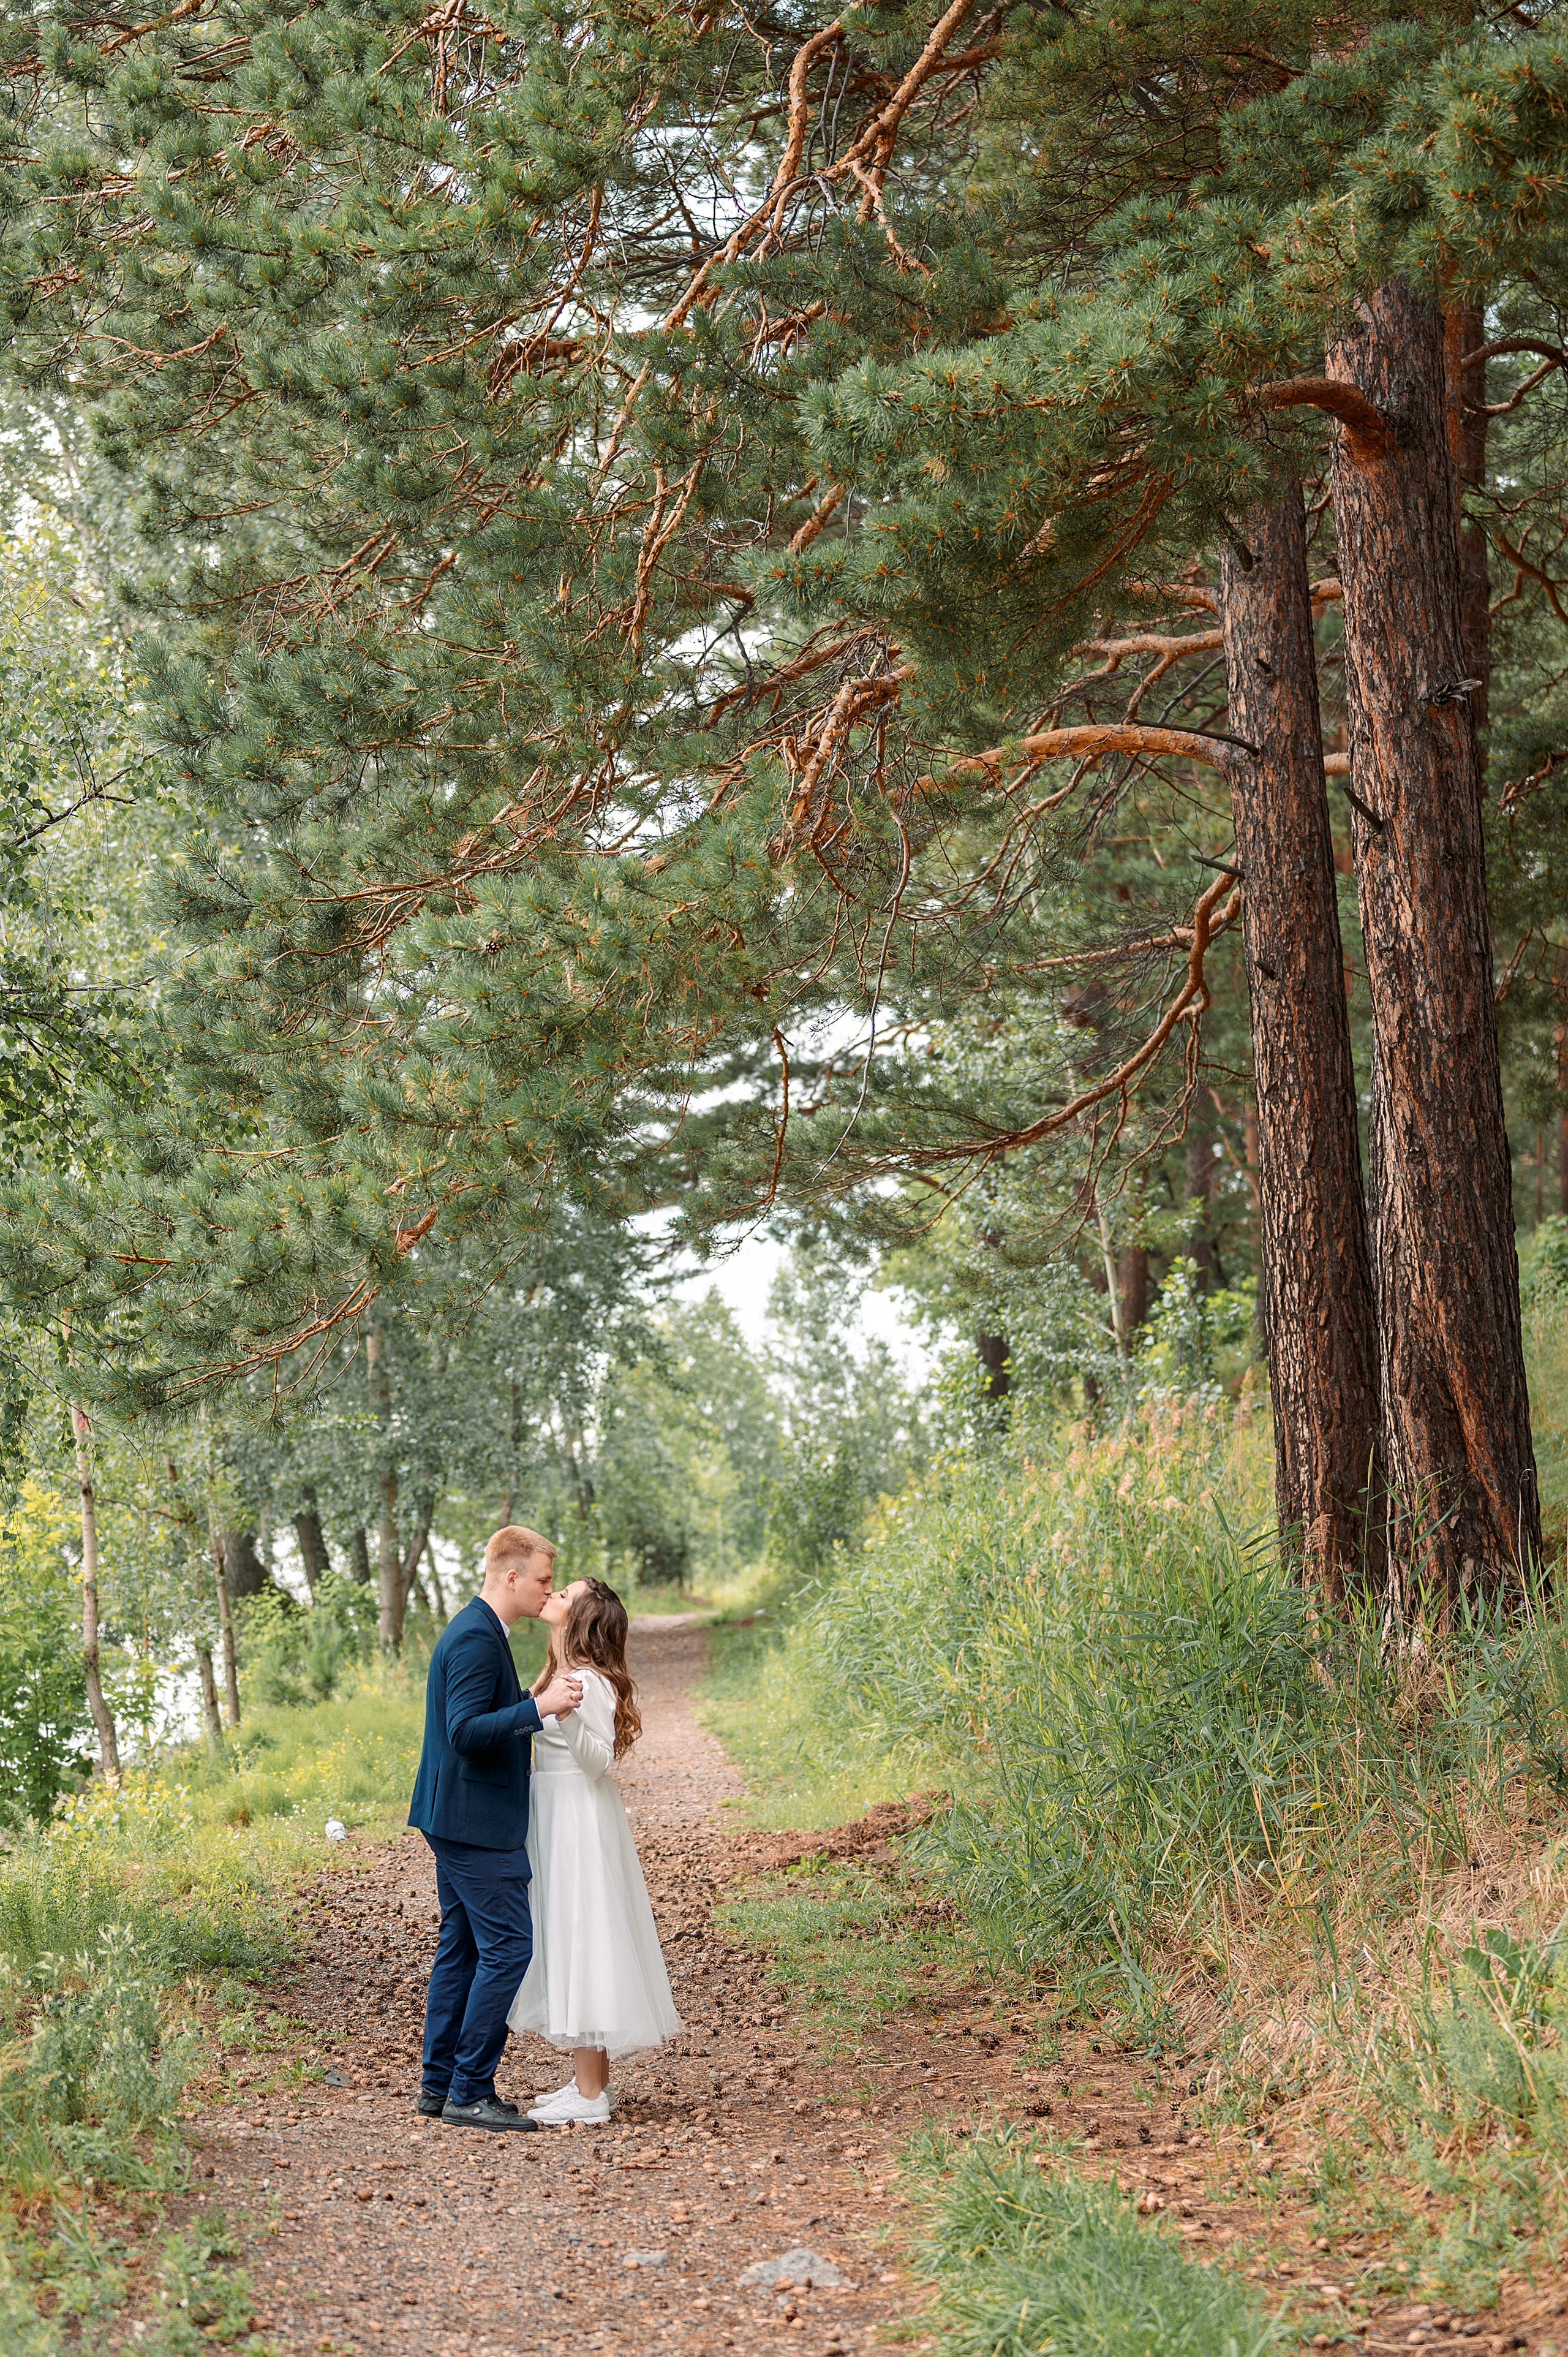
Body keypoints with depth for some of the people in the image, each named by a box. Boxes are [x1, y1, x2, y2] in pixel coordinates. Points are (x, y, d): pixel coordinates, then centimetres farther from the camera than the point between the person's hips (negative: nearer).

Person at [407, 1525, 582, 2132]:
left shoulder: (476, 1631, 15)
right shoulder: (477, 1638, -19)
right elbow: (465, 1731, -26)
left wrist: (542, 1704, 19)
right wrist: (539, 1707, -31)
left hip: (458, 1819, 11)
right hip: (476, 1822, -11)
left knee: (461, 1946, 13)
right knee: (507, 1947, -8)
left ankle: (439, 2085, 18)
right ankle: (469, 2091, -4)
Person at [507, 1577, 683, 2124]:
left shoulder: (589, 1682, -17)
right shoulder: (559, 1675, 11)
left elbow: (601, 1759, -21)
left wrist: (565, 1713, -33)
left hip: (581, 1820, -10)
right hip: (556, 1817, 10)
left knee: (581, 1936, -6)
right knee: (567, 1942, 13)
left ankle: (590, 2095, -3)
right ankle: (589, 2077, 20)